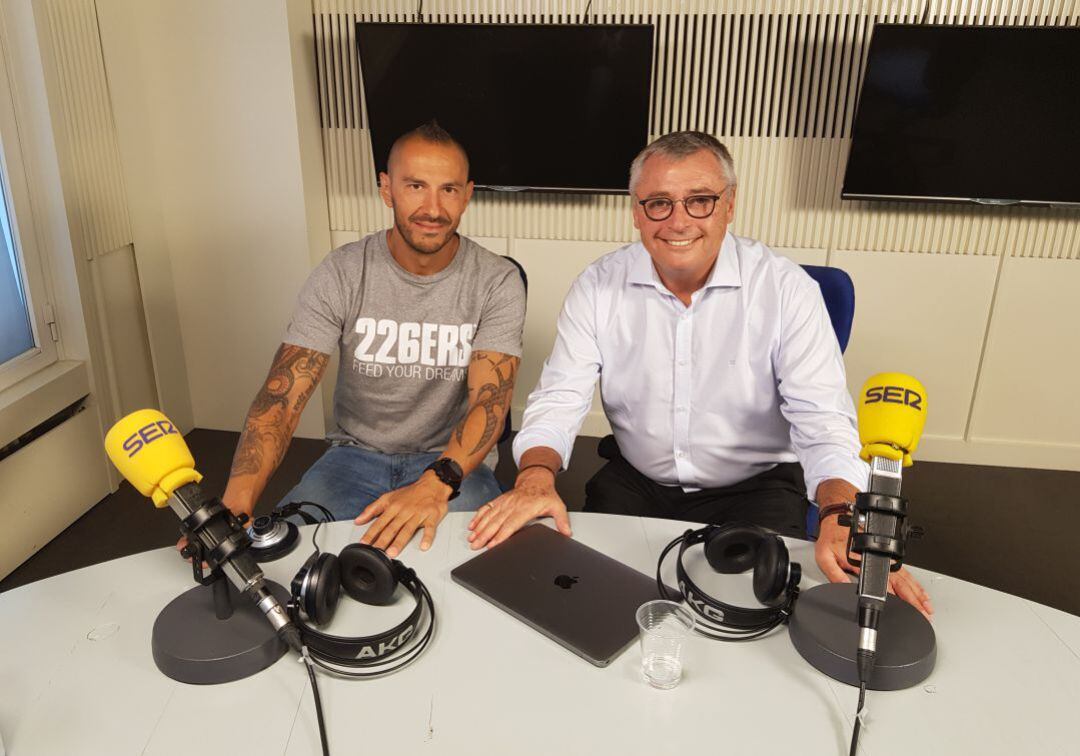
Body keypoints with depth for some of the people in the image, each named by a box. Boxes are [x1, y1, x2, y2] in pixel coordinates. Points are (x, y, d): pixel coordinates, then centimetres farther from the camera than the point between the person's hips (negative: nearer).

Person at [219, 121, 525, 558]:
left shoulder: (497, 282, -9)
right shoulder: (340, 274, -8)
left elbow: (491, 399, -19)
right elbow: (283, 394, -15)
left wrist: (437, 483, -39)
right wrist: (236, 505, -32)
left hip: (454, 460, -1)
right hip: (355, 454, 1)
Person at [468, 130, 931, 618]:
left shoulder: (786, 288, -13)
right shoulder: (600, 285, -7)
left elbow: (822, 419, -18)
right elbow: (560, 399, -9)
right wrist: (536, 476, -31)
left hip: (754, 484, -1)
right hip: (634, 481, 2)